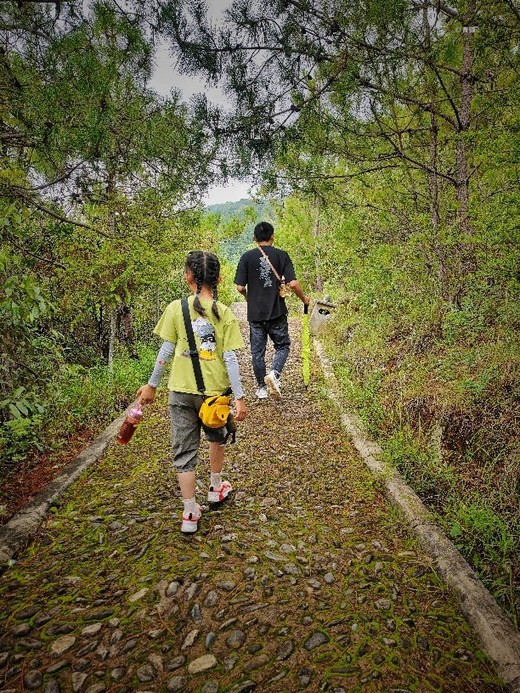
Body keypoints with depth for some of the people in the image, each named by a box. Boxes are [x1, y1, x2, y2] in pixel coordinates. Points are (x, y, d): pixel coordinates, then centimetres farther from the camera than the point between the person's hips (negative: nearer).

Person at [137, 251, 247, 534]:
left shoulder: (176, 308, -7)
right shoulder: (224, 313, -7)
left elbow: (166, 351, -4)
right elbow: (230, 358, -9)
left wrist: (151, 385, 7)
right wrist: (239, 397, -5)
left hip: (181, 391, -1)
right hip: (215, 390, 1)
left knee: (184, 450, 9)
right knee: (217, 437, 26)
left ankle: (190, 512, 14)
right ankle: (216, 487, 44)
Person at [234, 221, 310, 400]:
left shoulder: (247, 257, -2)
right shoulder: (281, 255, -3)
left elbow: (240, 287, -4)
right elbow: (293, 284, -10)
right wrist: (304, 299, 8)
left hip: (255, 313, 1)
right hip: (277, 311, -1)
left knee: (257, 351, 11)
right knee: (282, 346, 14)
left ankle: (262, 387, 19)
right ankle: (274, 373, -11)